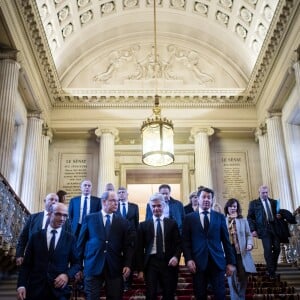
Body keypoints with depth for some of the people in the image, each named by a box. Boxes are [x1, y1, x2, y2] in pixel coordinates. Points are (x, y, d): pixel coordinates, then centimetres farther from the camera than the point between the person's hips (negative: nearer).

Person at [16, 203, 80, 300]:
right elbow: (26, 264, 4)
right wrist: (21, 285, -7)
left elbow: (76, 263, 6)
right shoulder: (36, 236, 5)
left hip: (59, 291, 0)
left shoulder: (70, 239, 5)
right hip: (35, 289, 1)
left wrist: (67, 274, -13)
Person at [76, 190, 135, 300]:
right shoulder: (89, 218, 4)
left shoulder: (123, 222, 7)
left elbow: (128, 245, 5)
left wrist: (127, 265, -6)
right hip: (93, 266, -1)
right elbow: (81, 242, 6)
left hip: (115, 268, 2)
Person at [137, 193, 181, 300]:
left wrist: (176, 256, -13)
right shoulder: (143, 225, 6)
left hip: (168, 263, 0)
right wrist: (140, 269, 0)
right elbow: (140, 249, 5)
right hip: (151, 263, 0)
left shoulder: (172, 223, 7)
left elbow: (178, 244, 7)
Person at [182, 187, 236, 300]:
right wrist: (188, 259, -9)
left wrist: (230, 262, 4)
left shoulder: (220, 217, 10)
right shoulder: (189, 218, 6)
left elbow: (226, 241, 8)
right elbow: (185, 241, 3)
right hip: (198, 262, -1)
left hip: (217, 261, 1)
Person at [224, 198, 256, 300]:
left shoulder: (243, 220, 11)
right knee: (232, 277, -2)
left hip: (241, 253, 2)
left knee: (243, 276, 6)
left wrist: (250, 244, -11)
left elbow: (248, 235, 8)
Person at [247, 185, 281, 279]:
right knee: (268, 250, -7)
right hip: (264, 229, -3)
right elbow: (250, 217, 1)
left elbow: (278, 213, 22)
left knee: (277, 248, 1)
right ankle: (271, 271, 2)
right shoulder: (254, 203, 4)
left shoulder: (274, 202, 15)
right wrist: (253, 230, -8)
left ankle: (272, 268, 20)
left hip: (275, 228, 4)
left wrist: (279, 216, -3)